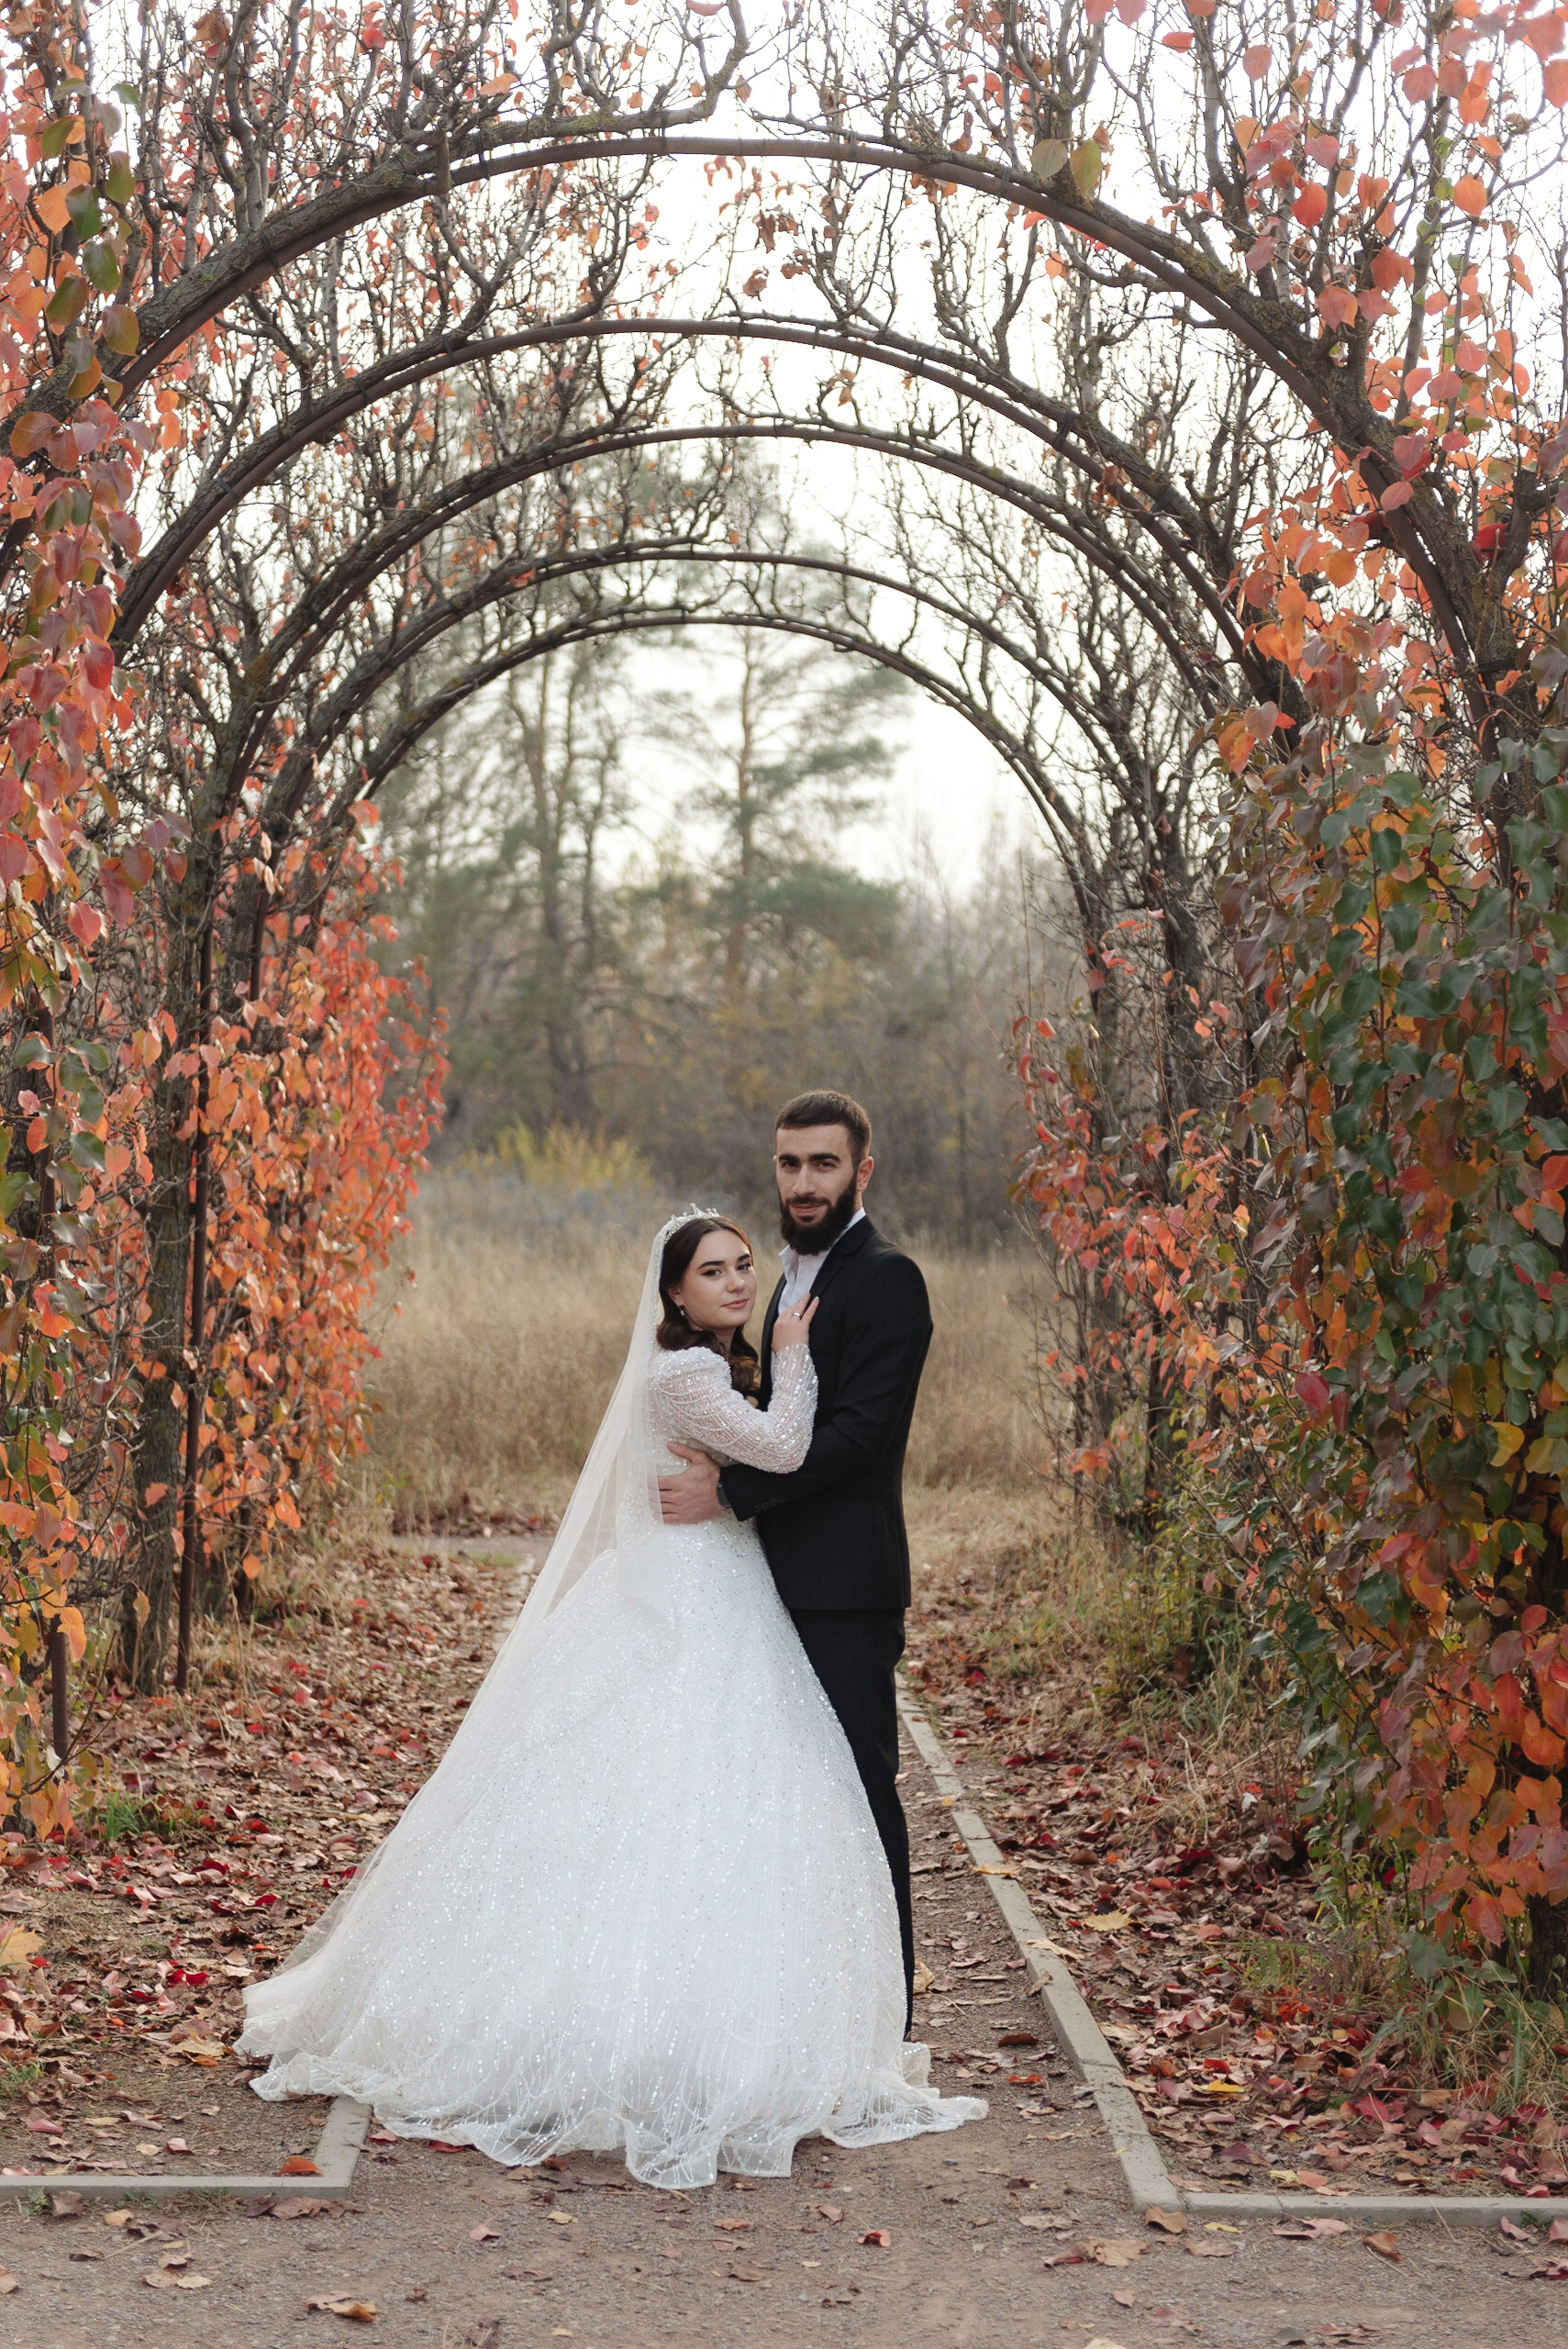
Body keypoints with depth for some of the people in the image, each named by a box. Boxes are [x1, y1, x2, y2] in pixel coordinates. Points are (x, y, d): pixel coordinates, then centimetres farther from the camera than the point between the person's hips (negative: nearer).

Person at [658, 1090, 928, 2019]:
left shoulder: (885, 1279, -11)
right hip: (791, 1582, 9)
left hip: (847, 1590, -9)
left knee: (860, 1788, -4)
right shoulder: (799, 1275, 19)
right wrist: (727, 1463, 6)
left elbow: (857, 1431, -20)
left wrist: (728, 1491, -18)